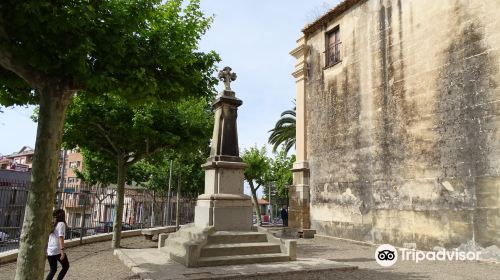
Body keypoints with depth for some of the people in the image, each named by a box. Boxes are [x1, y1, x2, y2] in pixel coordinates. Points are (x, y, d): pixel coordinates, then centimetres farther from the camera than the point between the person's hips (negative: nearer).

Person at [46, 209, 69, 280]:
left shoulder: (51, 224, 12)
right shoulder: (61, 224, -9)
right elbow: (61, 238, -17)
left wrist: (46, 251, 22)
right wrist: (62, 251, -20)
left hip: (49, 250, 7)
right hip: (57, 250, -7)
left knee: (53, 270, 16)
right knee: (66, 266, 13)